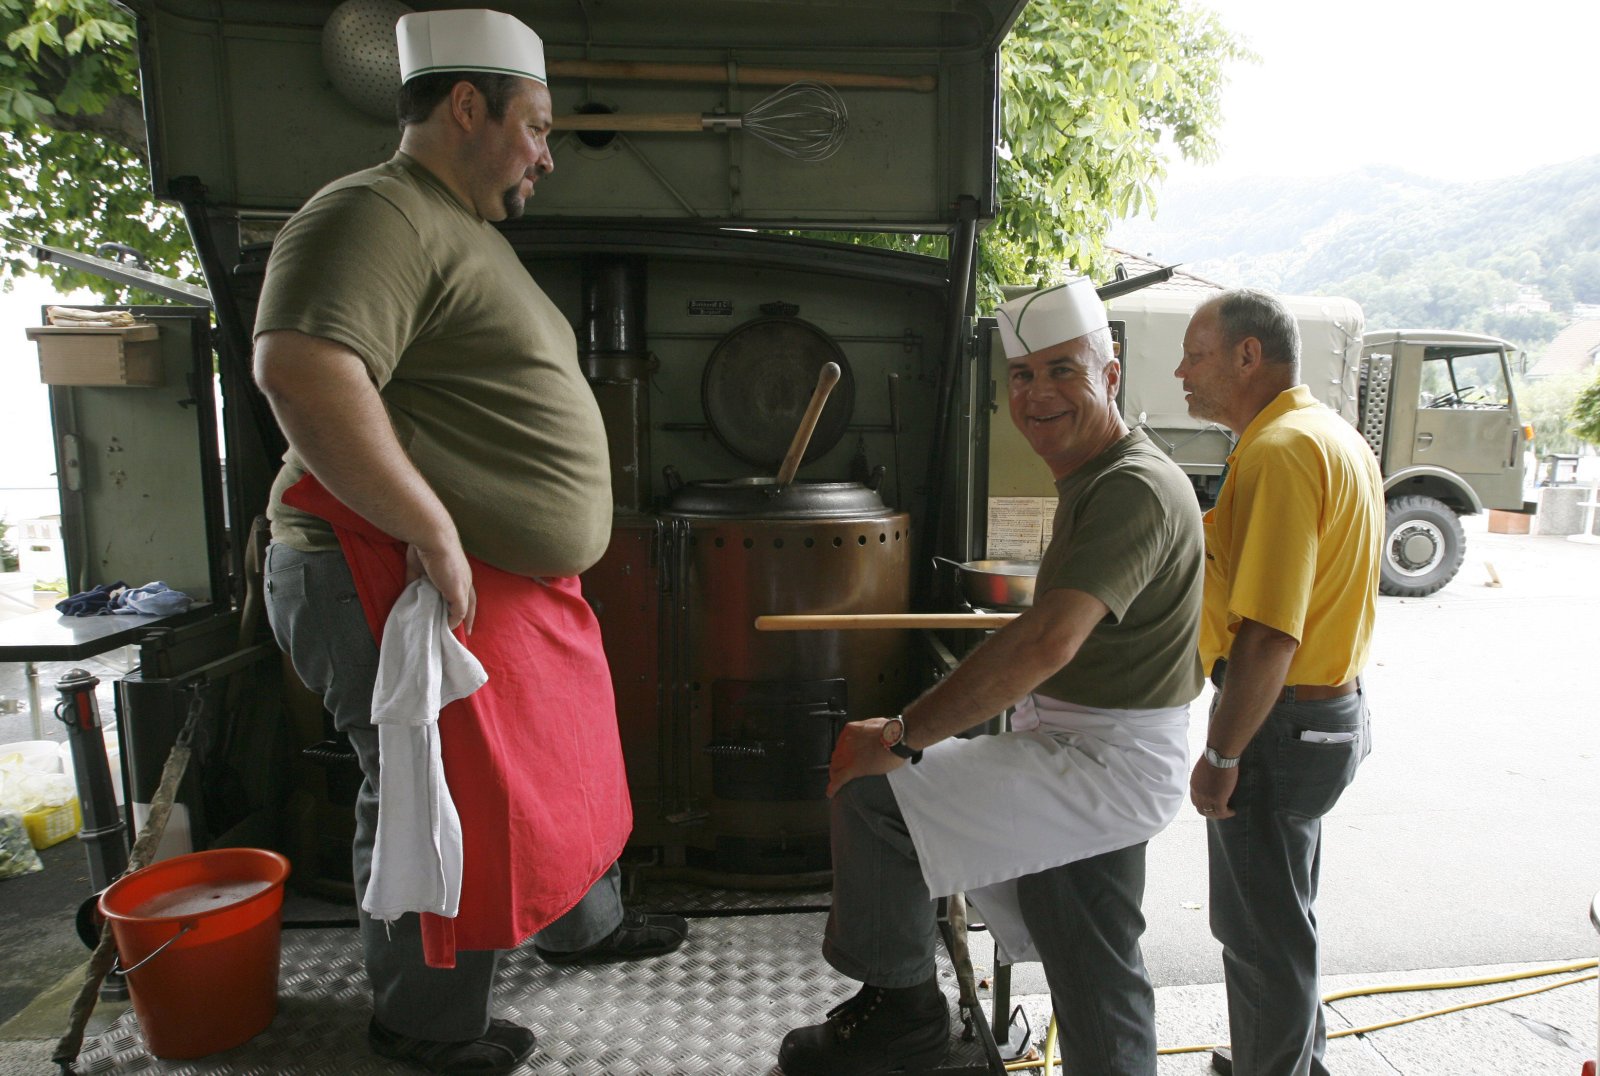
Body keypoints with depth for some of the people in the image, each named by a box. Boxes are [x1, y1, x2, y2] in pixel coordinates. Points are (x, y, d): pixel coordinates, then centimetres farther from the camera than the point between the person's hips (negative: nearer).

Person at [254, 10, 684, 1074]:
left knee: (558, 757, 22)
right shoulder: (376, 216, -15)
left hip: (520, 582, 10)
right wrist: (434, 533, -28)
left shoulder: (471, 231, 19)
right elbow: (303, 371, -31)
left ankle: (586, 924, 45)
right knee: (441, 802, 5)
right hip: (409, 581, -10)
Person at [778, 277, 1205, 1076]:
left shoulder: (1136, 490, -21)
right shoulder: (1092, 481, 13)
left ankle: (900, 1008, 3)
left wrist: (903, 736, -31)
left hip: (1106, 764, -10)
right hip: (1101, 765, 10)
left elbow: (1046, 644, -34)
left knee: (871, 790, -17)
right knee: (1094, 985, 20)